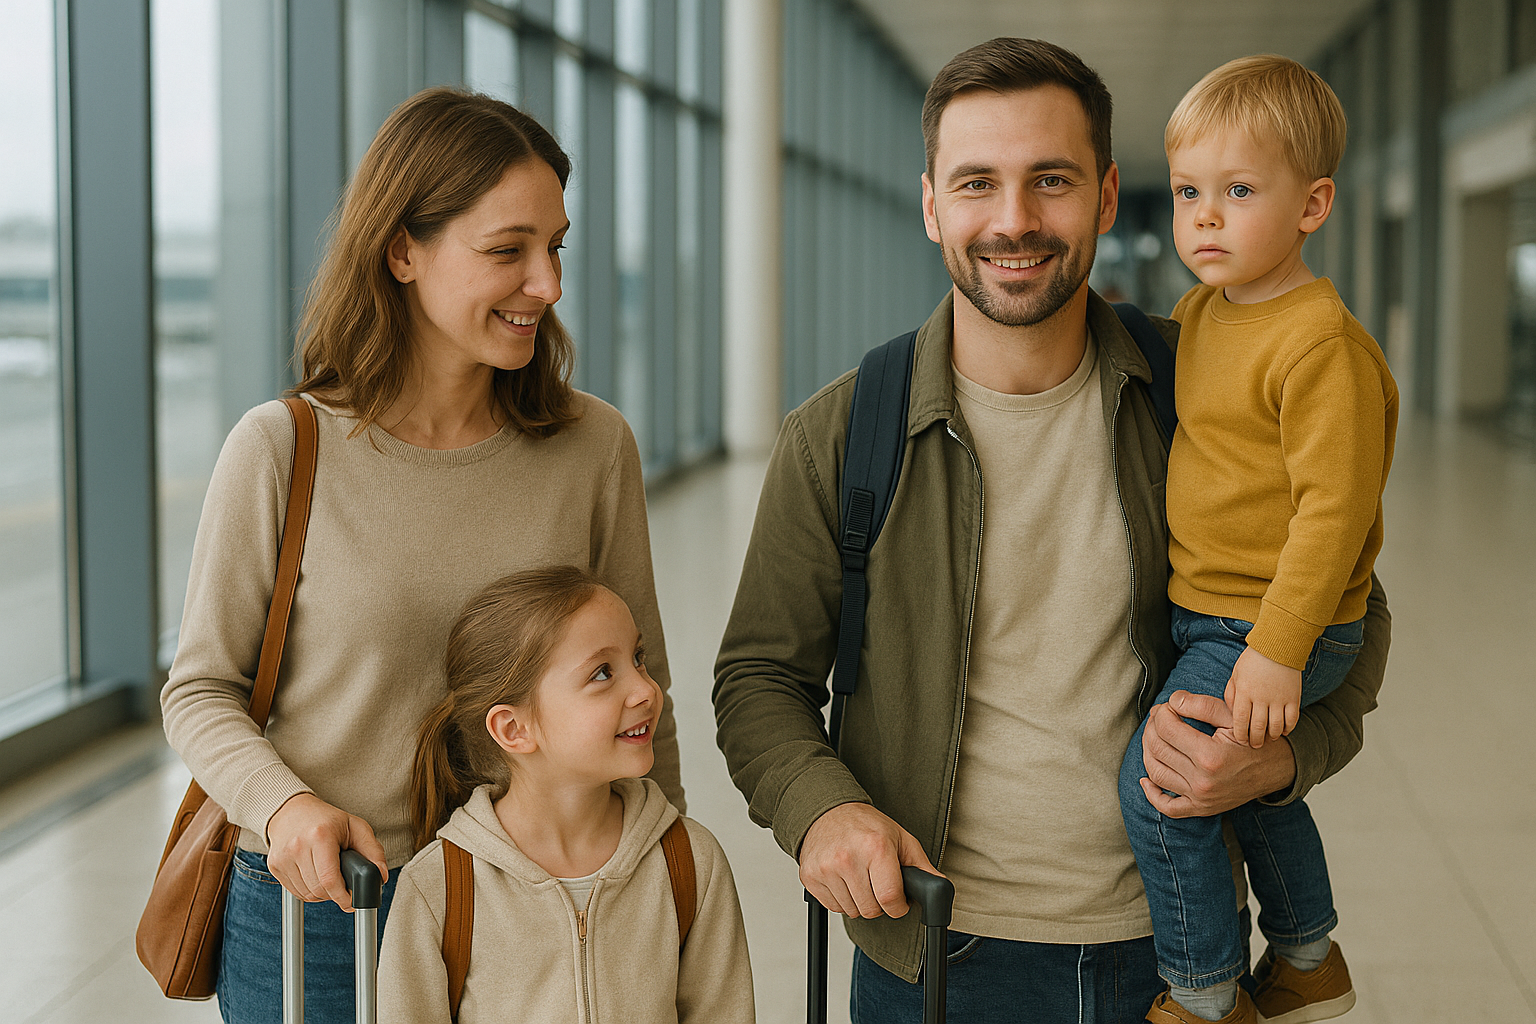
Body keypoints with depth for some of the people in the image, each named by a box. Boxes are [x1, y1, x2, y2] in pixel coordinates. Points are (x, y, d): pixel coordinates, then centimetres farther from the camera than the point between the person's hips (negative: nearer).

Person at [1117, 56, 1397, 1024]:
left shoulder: (1321, 343, -23)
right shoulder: (1200, 312, 6)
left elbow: (1334, 507, -26)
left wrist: (1278, 649, -28)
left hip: (1280, 627, -10)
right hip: (1205, 614, 10)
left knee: (1159, 784, -15)